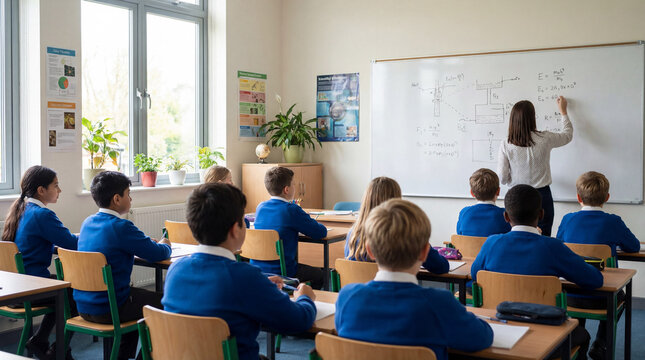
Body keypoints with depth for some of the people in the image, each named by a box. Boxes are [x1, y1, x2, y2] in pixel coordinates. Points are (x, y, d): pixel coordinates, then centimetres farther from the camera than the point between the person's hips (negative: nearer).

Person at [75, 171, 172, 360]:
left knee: (139, 295, 29)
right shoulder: (121, 227, -19)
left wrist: (150, 243, 15)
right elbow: (157, 254, -15)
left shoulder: (87, 223, 6)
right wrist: (164, 245, 9)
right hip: (107, 310, -8)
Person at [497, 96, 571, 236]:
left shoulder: (506, 145, -9)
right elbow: (568, 135, 13)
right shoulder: (544, 139, -9)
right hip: (541, 195, -1)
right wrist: (563, 111, 27)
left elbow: (503, 178, -6)